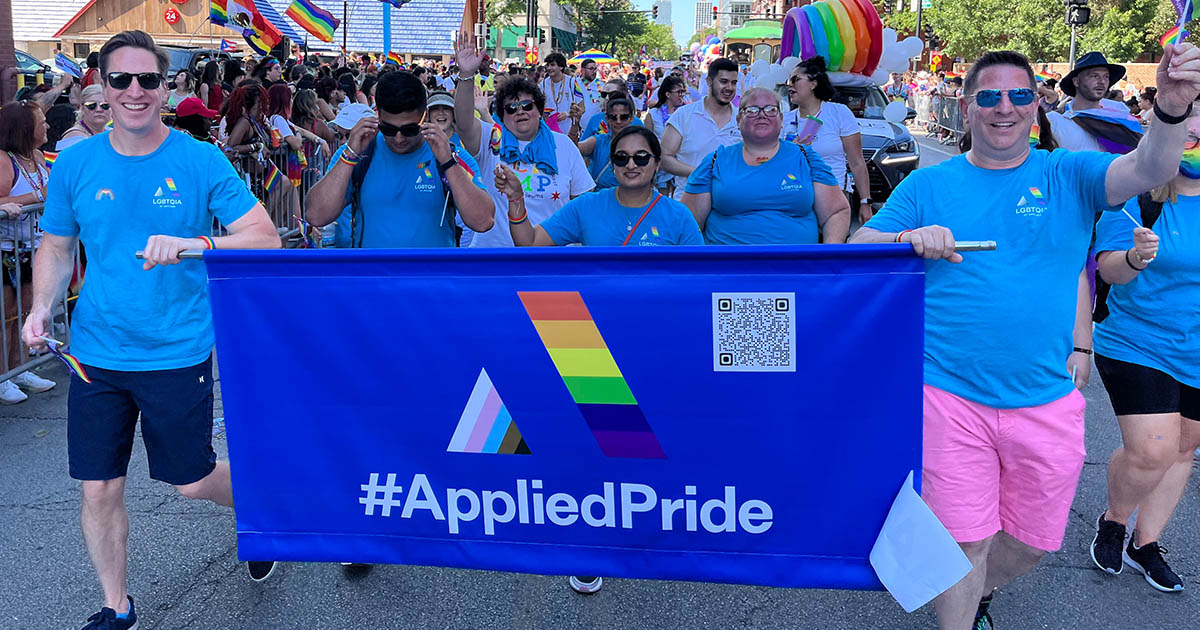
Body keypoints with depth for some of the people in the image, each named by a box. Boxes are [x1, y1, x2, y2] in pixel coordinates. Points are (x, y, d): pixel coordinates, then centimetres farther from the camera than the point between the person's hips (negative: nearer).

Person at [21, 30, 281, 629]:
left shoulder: (202, 162, -8)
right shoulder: (74, 164, 0)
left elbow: (266, 240, -13)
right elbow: (57, 247, 13)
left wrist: (195, 245, -29)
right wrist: (41, 307, -4)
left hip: (178, 352, -3)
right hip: (96, 353, 3)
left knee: (193, 481, 9)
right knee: (99, 490, 9)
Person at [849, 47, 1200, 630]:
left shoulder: (1068, 176, 2)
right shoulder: (928, 185, 2)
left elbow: (1148, 171, -16)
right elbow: (858, 248, -1)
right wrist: (908, 238, -22)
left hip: (1046, 402, 2)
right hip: (950, 398, -2)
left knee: (1034, 540, 18)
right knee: (965, 539, 5)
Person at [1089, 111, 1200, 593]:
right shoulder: (1137, 196, -10)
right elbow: (1109, 269, -16)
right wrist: (1135, 258, -36)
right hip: (1138, 345, -5)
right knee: (1151, 450, -13)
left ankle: (1146, 543, 31)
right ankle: (1113, 520, 17)